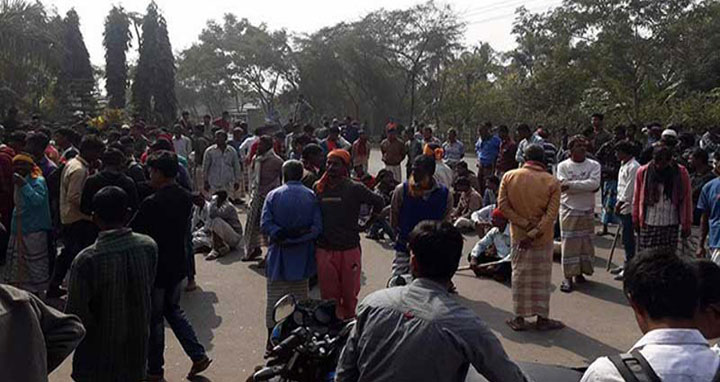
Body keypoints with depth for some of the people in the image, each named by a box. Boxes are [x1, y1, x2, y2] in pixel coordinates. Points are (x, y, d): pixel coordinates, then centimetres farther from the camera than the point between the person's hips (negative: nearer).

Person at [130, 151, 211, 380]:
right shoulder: (185, 198, -1)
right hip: (178, 264, 7)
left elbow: (132, 232, -14)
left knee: (154, 319, 9)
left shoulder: (151, 204, -23)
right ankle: (198, 355, 18)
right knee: (172, 310, 23)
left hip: (156, 267, -7)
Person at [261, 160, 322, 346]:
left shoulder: (273, 195, -5)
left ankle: (272, 339, 11)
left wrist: (281, 235, -11)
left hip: (278, 256, -1)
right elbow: (317, 226, -11)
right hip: (302, 256, 1)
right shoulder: (311, 196, -3)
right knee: (300, 299, 14)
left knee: (274, 298, 8)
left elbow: (265, 224, -14)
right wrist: (299, 235, -11)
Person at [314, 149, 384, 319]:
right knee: (328, 295, 7)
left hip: (349, 249, -2)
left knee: (350, 295, 6)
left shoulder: (354, 189, -5)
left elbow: (378, 202, 4)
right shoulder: (318, 187, 4)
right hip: (324, 250, 2)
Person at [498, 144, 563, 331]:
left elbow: (502, 206, -10)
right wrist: (534, 233, -15)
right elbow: (551, 214, -15)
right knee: (542, 277, 10)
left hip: (518, 236, 1)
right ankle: (542, 318, 17)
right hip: (543, 238, -1)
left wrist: (525, 224, -10)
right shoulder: (552, 182, -9)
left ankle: (519, 318, 16)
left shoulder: (509, 177, -6)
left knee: (520, 275, 11)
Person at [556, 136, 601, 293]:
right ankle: (568, 276, 3)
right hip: (569, 210, -2)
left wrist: (571, 185, -20)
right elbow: (563, 187, -14)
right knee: (569, 243, -3)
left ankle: (580, 272, 23)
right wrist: (586, 187, -19)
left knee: (586, 242, 8)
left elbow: (595, 184, -16)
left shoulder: (594, 165, 1)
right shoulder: (563, 166, -2)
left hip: (588, 210, 2)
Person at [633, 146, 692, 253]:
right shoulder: (643, 172, -1)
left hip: (671, 224, 0)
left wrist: (686, 224, 0)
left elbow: (687, 200, 0)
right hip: (648, 224, 0)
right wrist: (636, 220, 9)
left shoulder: (681, 173, -3)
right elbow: (637, 198, 7)